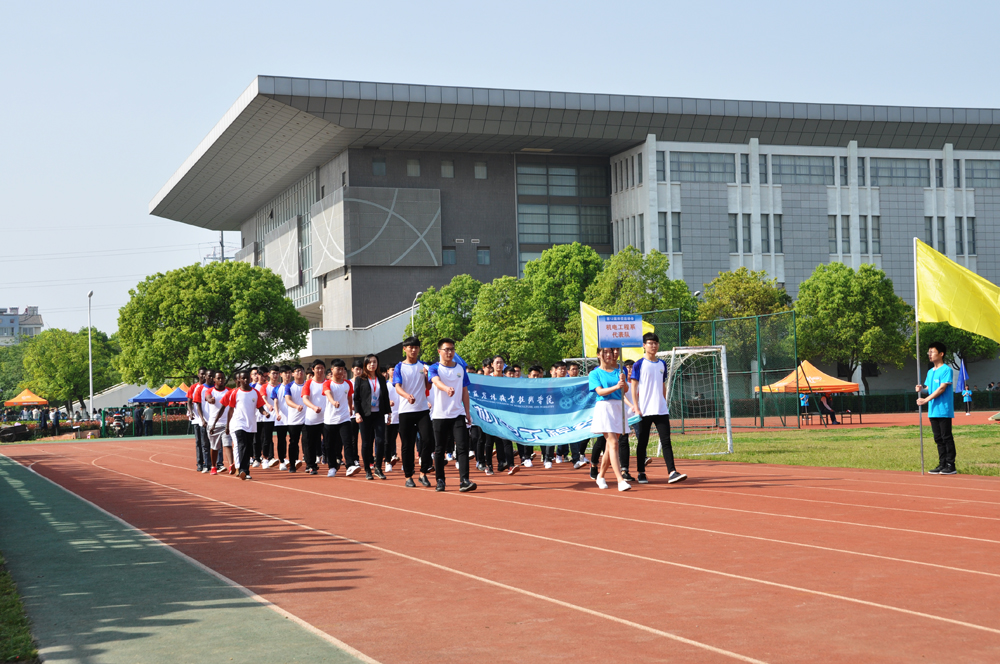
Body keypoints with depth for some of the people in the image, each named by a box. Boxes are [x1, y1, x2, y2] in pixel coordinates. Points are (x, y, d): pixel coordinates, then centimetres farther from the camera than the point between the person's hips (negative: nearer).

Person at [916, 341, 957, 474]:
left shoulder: (946, 370, -8)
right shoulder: (930, 372, 16)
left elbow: (942, 388, -15)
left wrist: (926, 400, -19)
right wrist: (922, 388, -4)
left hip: (944, 410, -8)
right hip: (933, 411, 8)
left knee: (947, 437, -4)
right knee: (938, 439, 10)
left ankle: (951, 465, -1)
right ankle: (942, 464, 14)